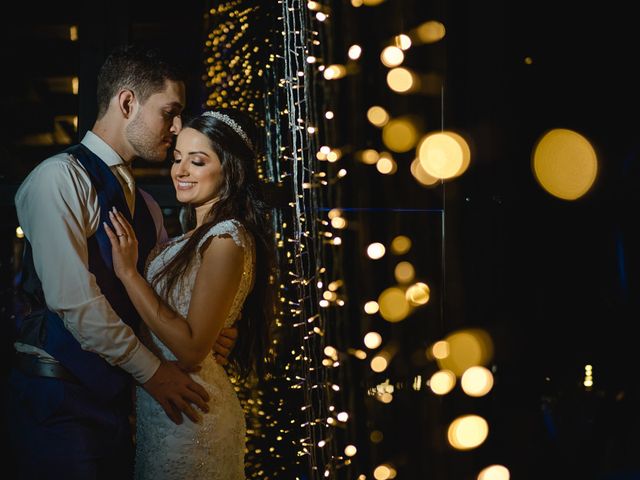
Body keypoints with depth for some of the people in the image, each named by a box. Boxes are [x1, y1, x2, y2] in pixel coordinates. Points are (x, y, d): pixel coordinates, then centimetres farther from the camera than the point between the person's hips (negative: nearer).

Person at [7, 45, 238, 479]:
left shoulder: (146, 205, 15)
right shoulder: (60, 177, -10)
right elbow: (72, 298, -19)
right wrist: (150, 369, -13)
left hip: (113, 393, 8)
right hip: (58, 399, -7)